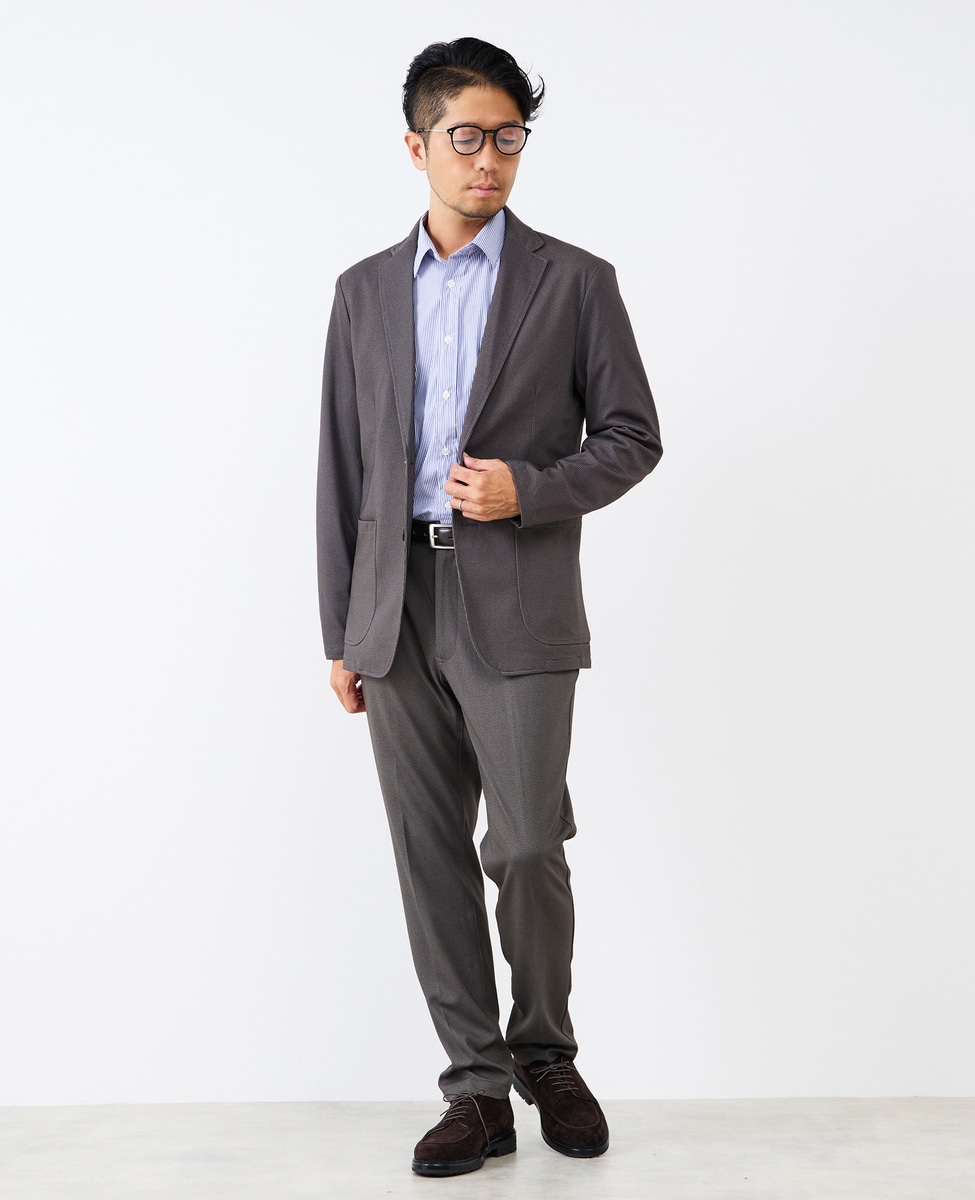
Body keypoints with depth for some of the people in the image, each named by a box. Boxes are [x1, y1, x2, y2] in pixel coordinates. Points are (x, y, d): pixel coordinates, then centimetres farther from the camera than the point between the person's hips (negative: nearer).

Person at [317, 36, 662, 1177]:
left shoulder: (573, 281, 5)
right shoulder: (365, 290, 13)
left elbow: (632, 435, 5)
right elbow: (343, 468, 13)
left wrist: (530, 490, -14)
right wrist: (342, 632, 9)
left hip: (517, 610, -3)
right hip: (398, 608, 3)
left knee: (526, 850, -5)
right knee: (433, 859, 5)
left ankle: (544, 1052, 21)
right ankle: (476, 1086, 16)